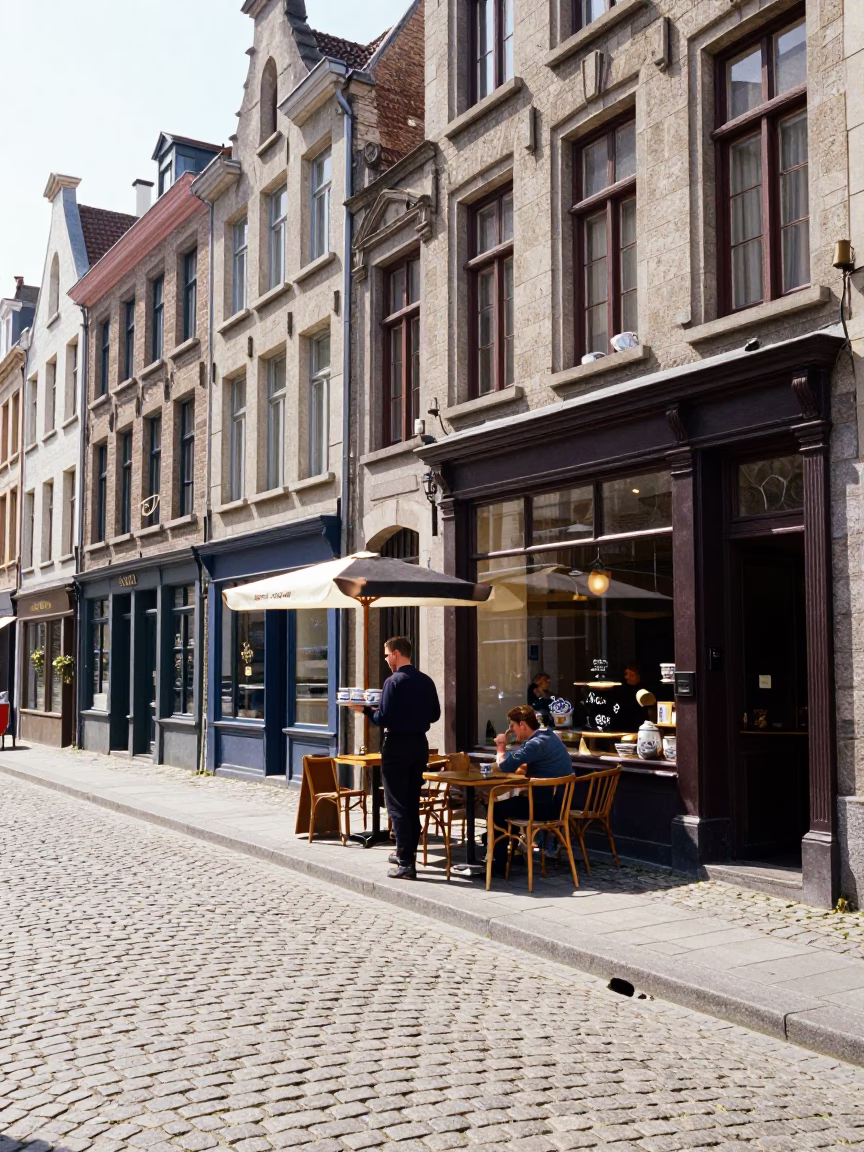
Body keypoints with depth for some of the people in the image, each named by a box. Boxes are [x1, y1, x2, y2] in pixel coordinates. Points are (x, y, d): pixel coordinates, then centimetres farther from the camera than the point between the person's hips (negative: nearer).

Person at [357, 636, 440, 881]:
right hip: (420, 743, 7)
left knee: (397, 805, -1)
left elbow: (384, 719, -18)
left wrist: (366, 711, -1)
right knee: (412, 803, 18)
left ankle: (406, 864, -3)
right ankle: (406, 852, 28)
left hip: (397, 746, -7)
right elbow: (434, 714, 10)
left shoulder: (394, 681, -16)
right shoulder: (426, 681, 4)